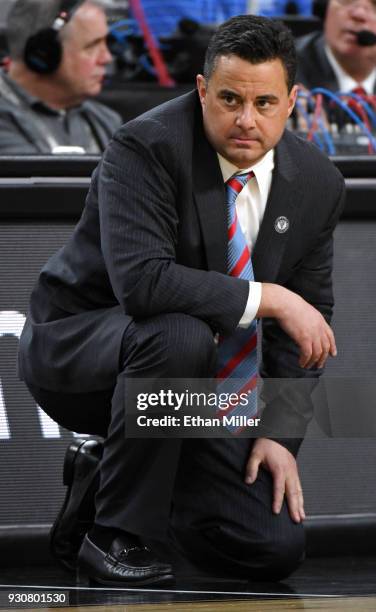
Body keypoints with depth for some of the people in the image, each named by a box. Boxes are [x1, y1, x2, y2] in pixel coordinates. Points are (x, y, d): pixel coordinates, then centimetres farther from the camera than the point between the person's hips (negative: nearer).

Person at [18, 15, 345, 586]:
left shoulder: (317, 184, -4)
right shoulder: (147, 147, -23)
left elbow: (306, 317, 3)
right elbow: (141, 280, -35)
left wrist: (280, 432, -7)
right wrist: (268, 298, -32)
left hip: (188, 382, 6)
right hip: (75, 345, -6)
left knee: (276, 548, -8)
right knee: (181, 335, -39)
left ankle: (108, 472, 17)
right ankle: (116, 532, -21)